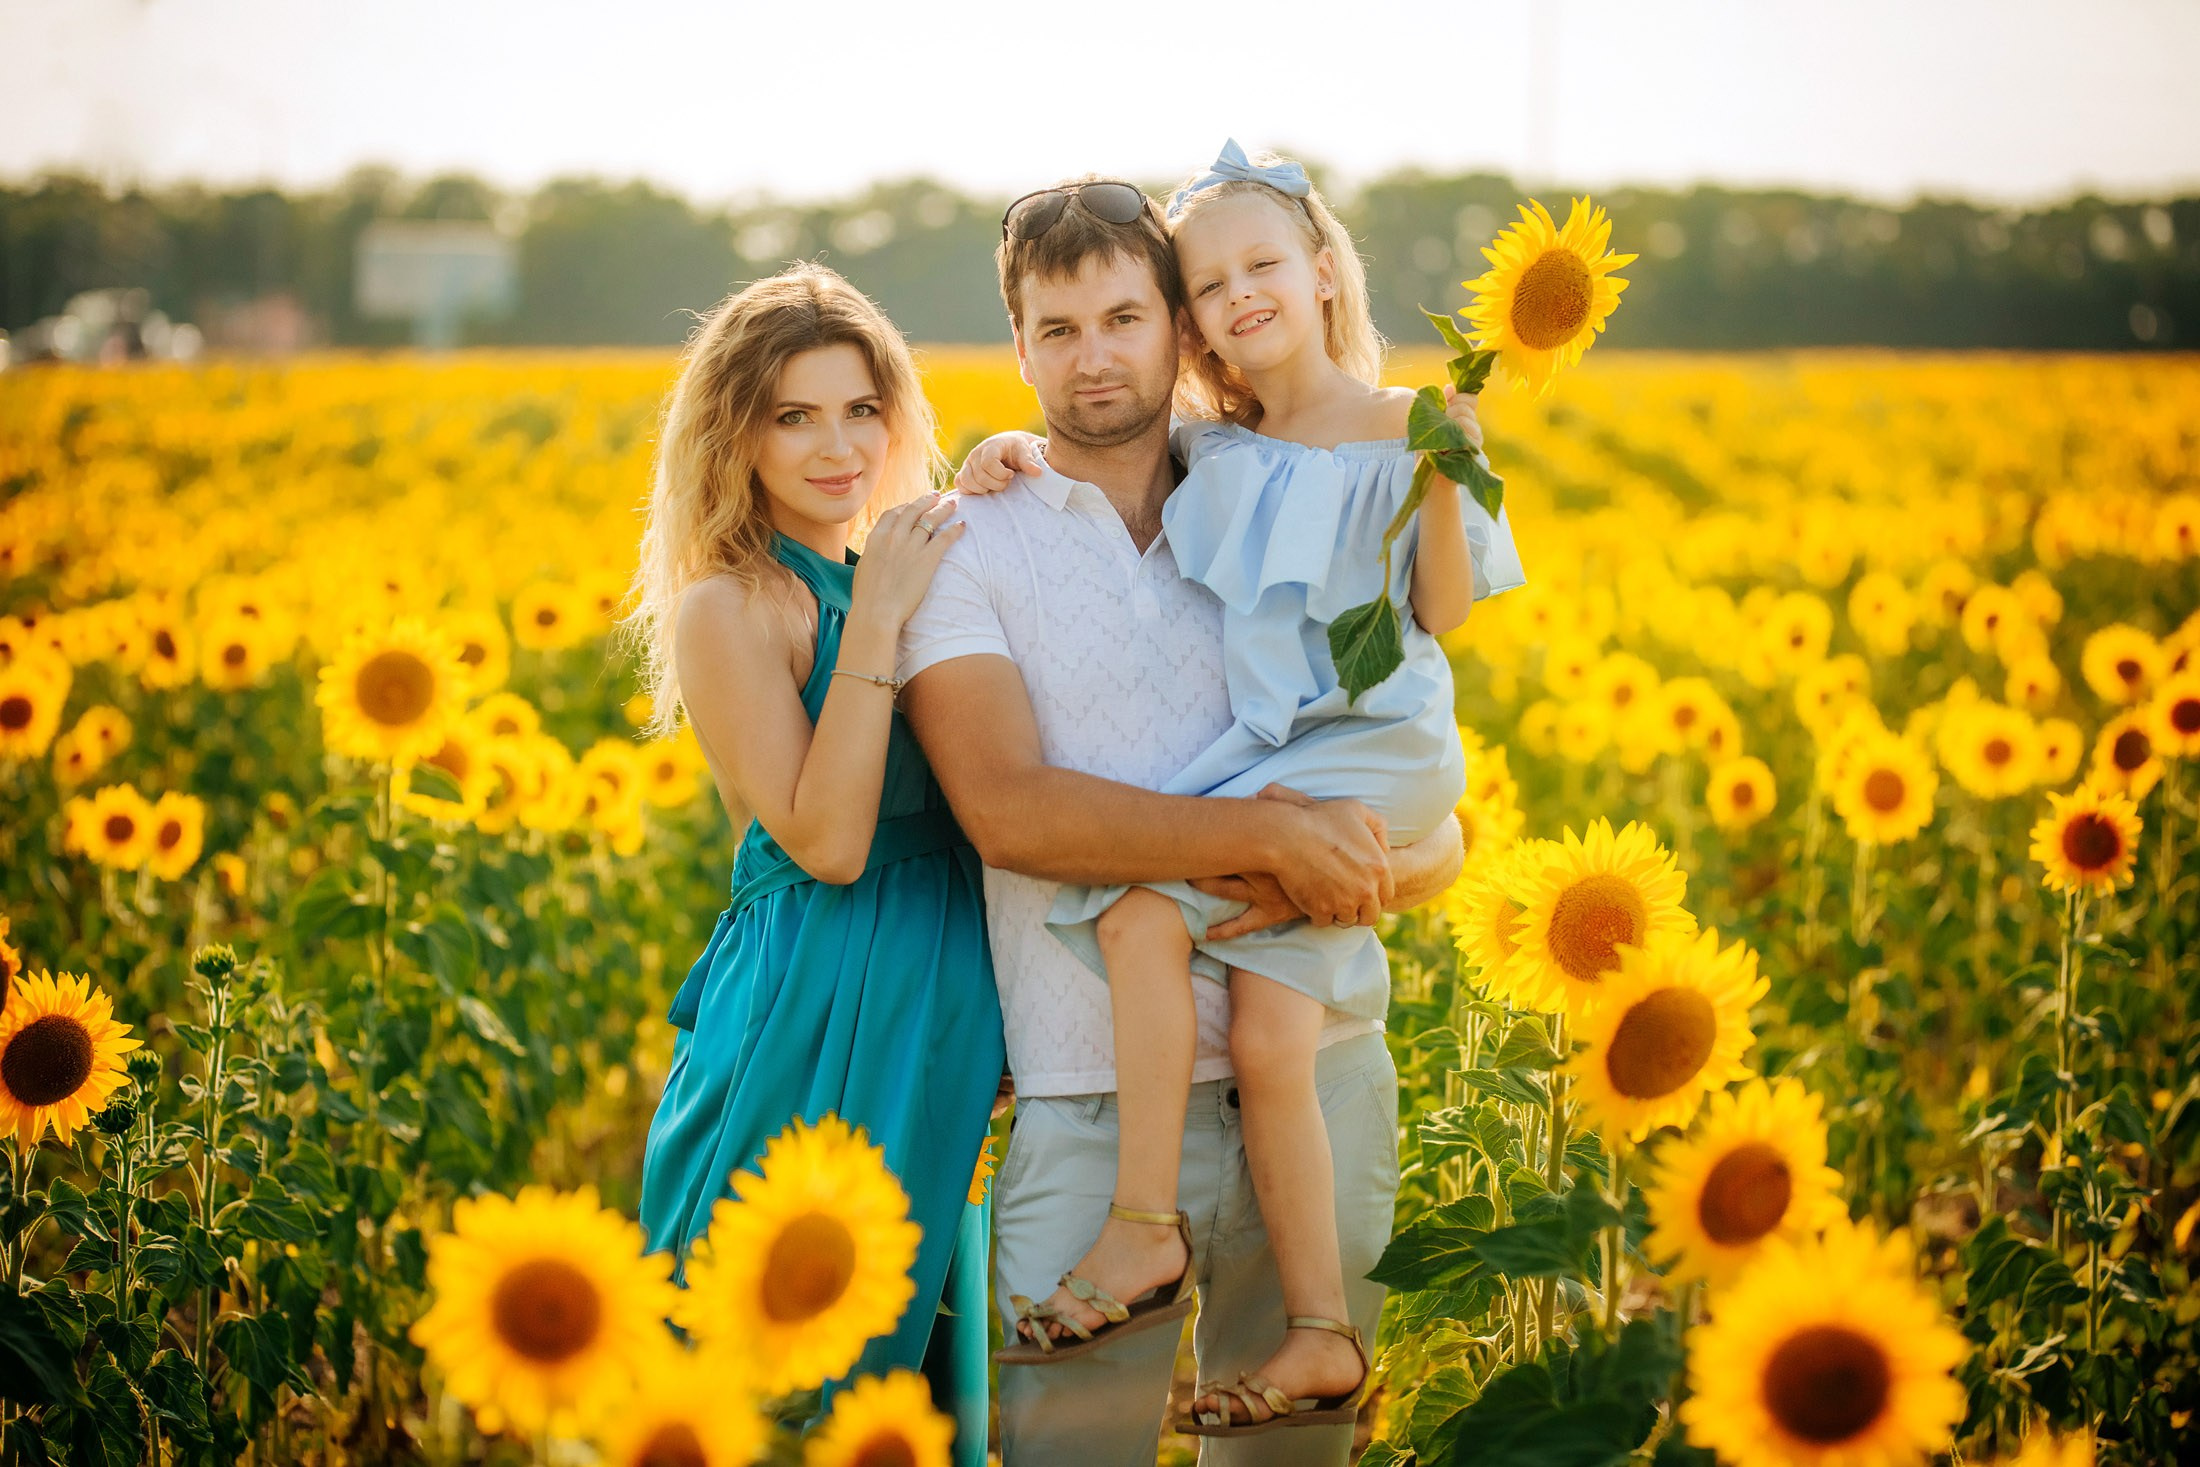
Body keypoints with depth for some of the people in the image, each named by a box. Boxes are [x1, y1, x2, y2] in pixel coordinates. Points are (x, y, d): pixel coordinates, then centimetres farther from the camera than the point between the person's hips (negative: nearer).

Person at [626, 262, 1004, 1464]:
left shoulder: (894, 569, 11)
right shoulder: (728, 606, -11)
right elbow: (825, 843, -20)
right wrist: (876, 622, -21)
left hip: (932, 1022, 8)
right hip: (816, 1016, -7)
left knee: (913, 1342, 17)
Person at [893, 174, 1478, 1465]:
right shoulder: (966, 550, 3)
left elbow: (1440, 838, 11)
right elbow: (1007, 808, -13)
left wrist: (1352, 873, -12)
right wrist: (1272, 838, -19)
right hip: (1095, 1103, -3)